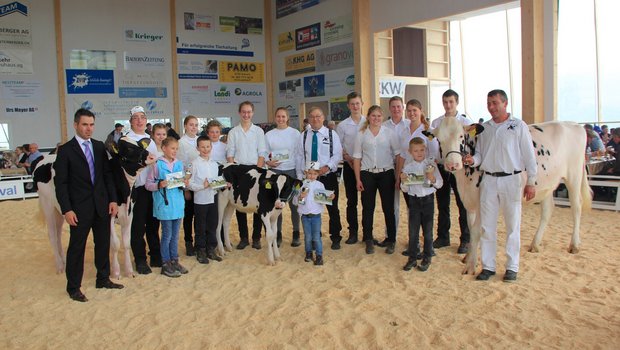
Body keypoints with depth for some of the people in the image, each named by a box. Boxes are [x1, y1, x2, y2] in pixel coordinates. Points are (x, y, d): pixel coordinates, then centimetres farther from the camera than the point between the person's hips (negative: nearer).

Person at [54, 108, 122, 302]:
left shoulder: (99, 146, 7)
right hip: (80, 208, -4)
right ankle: (73, 287, 19)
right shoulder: (65, 150, -6)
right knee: (76, 247, 5)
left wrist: (113, 199, 2)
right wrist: (66, 210, -13)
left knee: (103, 244, 14)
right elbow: (60, 182, -8)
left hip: (102, 205, 4)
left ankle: (103, 279, 30)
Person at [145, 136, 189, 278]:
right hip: (164, 204, -5)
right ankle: (165, 264, 13)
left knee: (175, 235, 14)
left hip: (178, 204, 5)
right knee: (167, 235, 2)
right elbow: (148, 184, -6)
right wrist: (159, 185, -23)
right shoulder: (157, 164, -7)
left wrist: (185, 183, -5)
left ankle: (174, 261, 25)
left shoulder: (179, 164, 8)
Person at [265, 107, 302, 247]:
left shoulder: (295, 133, 3)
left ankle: (296, 234, 12)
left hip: (292, 171, -1)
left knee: (294, 203, 2)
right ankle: (278, 234, 14)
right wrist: (268, 162, -13)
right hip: (275, 172, 2)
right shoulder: (269, 135, 7)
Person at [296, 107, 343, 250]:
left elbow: (338, 155, -5)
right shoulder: (304, 136, 6)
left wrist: (327, 167, -21)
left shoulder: (332, 134, 0)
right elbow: (300, 157, 6)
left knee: (332, 209, 6)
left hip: (328, 176, -2)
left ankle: (335, 238, 19)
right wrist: (300, 176, 0)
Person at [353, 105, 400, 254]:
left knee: (388, 207, 2)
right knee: (367, 208, 4)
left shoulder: (389, 132, 2)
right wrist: (358, 179, -1)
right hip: (367, 174, 1)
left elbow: (398, 153, 0)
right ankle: (368, 240, 16)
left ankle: (391, 240, 15)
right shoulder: (361, 134, 4)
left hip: (386, 173, -1)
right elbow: (357, 157, 4)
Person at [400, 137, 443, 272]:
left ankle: (427, 259, 20)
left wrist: (432, 179, -21)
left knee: (427, 231, 8)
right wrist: (403, 181, -16)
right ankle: (412, 258, 15)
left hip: (428, 200, -1)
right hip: (414, 200, 1)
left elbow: (440, 184, -2)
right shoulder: (408, 167, 0)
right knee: (413, 231, 4)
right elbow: (405, 189, 4)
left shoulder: (431, 164, -2)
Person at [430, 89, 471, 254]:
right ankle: (442, 237, 27)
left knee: (463, 205, 4)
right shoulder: (436, 123, 7)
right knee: (442, 205, 13)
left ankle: (465, 240, 16)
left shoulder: (465, 122, -2)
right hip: (441, 167, 3)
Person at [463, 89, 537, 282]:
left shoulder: (519, 126, -1)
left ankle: (512, 267, 14)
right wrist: (472, 160, -11)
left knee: (513, 226, 4)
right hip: (488, 180, 4)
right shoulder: (484, 128, 11)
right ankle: (488, 266, 15)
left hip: (511, 180, -3)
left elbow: (529, 155, -2)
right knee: (487, 226, 6)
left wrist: (531, 182, -6)